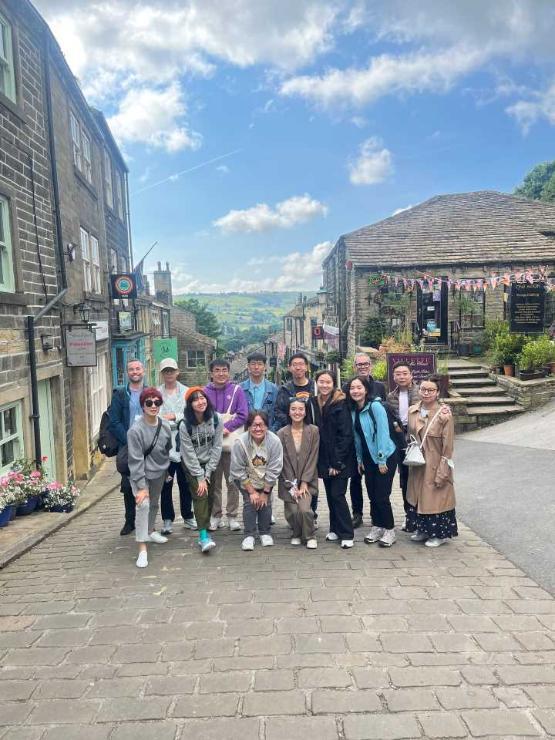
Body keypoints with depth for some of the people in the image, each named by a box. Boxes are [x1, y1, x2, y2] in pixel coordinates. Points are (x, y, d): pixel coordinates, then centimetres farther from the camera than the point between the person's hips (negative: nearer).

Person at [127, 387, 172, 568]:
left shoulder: (165, 426, -9)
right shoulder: (136, 430, -25)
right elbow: (136, 460, -23)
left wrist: (167, 471, 15)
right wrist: (141, 487, -23)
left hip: (159, 473, 6)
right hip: (140, 474, -5)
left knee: (154, 503, 21)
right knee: (143, 505, -20)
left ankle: (150, 531, 48)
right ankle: (142, 549, -14)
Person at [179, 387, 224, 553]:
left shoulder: (216, 420, -14)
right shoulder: (185, 425, -20)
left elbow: (216, 448, -9)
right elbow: (189, 454, -15)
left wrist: (207, 474, -10)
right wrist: (200, 478, -15)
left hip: (209, 463, 3)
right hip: (191, 465, -3)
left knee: (210, 497, 3)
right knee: (200, 495, -14)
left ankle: (205, 527, 21)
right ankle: (203, 536, -16)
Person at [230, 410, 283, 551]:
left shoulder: (274, 441, -27)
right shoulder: (240, 442, -29)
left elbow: (274, 470, -17)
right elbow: (238, 471, -18)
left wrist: (265, 492, -13)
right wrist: (252, 491, -15)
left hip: (265, 480, 1)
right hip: (245, 479, -1)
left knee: (266, 502, -8)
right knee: (249, 502, -14)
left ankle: (265, 533, 12)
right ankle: (249, 536, 0)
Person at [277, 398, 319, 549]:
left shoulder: (313, 431, -5)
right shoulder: (282, 433, -4)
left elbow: (313, 458, -6)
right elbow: (283, 461, -5)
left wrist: (304, 483, -11)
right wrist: (292, 485, -10)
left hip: (307, 480, -1)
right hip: (288, 481, 1)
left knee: (304, 509, -18)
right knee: (292, 512, -6)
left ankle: (310, 536, 10)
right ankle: (297, 534, 26)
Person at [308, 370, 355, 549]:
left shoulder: (340, 404, -12)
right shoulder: (313, 403, 5)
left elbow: (346, 435, -14)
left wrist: (337, 462, -16)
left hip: (340, 460, -5)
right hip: (323, 459, 6)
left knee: (337, 495, -6)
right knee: (330, 495, 12)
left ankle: (347, 535, 5)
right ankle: (335, 529, 25)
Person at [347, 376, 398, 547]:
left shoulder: (375, 406, -18)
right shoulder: (353, 410, 3)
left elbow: (383, 433, -19)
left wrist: (382, 461, -18)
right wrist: (359, 459, 11)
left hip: (386, 456, -6)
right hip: (368, 458, 7)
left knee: (382, 496, -3)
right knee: (372, 494, 11)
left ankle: (389, 530, 13)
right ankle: (376, 527, 25)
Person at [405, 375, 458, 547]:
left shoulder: (444, 415, -16)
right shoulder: (412, 411, 0)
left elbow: (447, 447, -14)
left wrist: (442, 473, -15)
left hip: (435, 466, -5)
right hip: (417, 465, 6)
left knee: (436, 498, 5)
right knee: (418, 497, 15)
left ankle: (440, 534, 24)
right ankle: (423, 530, 34)